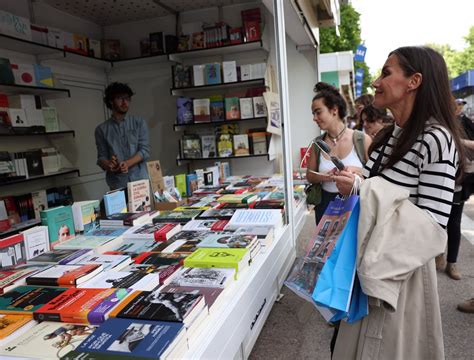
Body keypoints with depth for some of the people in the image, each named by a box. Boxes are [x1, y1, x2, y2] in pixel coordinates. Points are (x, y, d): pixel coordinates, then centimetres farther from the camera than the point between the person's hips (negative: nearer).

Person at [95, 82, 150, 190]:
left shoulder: (139, 122, 7)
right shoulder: (102, 129, 7)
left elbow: (145, 150, -2)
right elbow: (101, 157, 4)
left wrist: (127, 163, -19)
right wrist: (109, 165, -19)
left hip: (141, 181, 0)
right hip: (117, 185, 0)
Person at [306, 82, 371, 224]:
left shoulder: (362, 140, -8)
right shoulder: (317, 144, 0)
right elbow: (310, 175, 7)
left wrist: (357, 172, -22)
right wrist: (323, 177, -13)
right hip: (326, 204, 3)